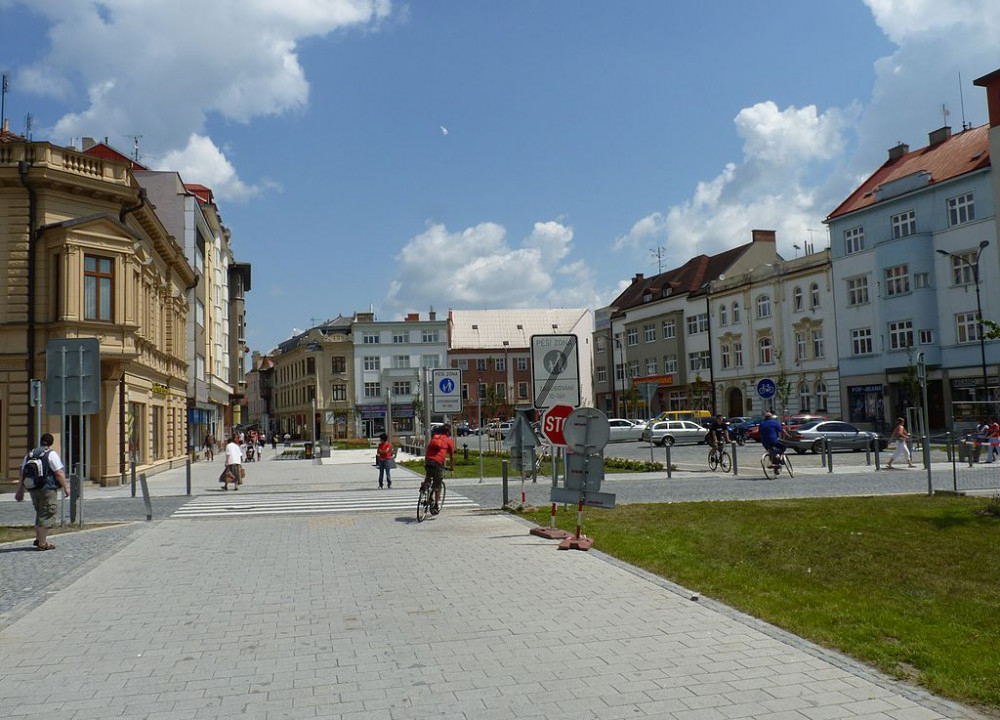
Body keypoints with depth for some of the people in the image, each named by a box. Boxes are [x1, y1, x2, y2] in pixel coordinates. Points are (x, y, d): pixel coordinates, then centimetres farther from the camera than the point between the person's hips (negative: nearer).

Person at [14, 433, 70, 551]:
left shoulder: (29, 454, 12)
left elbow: (23, 474, 14)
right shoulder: (51, 454, -8)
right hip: (48, 488, -6)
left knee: (40, 513, 22)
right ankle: (42, 543, -2)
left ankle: (38, 538, 24)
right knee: (46, 515, -2)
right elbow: (59, 473, -13)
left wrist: (20, 491, 19)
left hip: (33, 489, 6)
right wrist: (66, 488, -6)